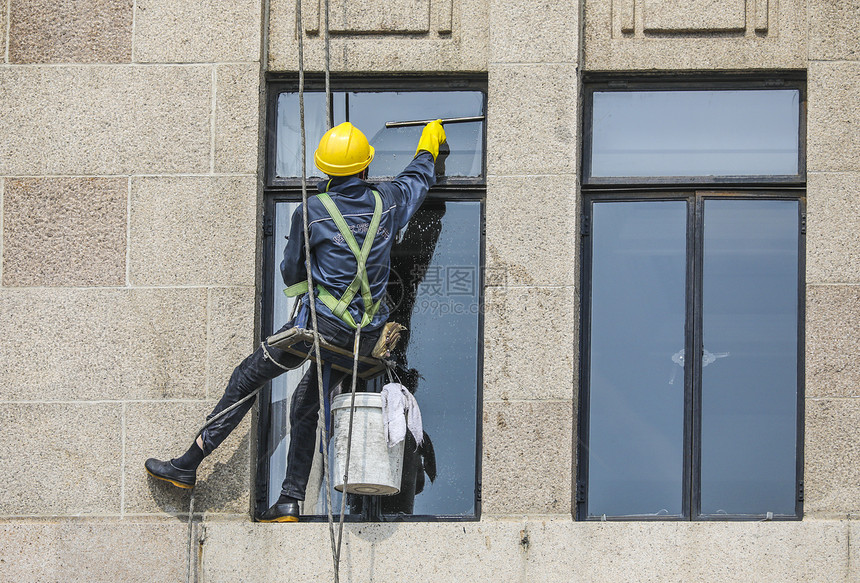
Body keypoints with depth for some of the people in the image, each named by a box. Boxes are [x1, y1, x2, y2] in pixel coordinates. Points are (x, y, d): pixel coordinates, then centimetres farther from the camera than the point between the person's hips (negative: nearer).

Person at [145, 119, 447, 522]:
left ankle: (188, 466, 9)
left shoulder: (311, 213, -10)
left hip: (323, 322, -5)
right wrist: (430, 142, 44)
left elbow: (291, 274, 1)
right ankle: (290, 501, 12)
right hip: (367, 334, 5)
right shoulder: (386, 202, 1)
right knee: (306, 406, 18)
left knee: (245, 380, 8)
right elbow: (419, 179, 25)